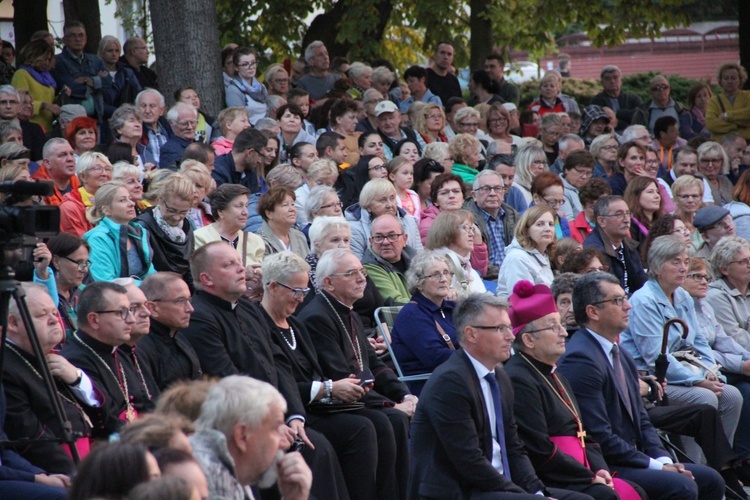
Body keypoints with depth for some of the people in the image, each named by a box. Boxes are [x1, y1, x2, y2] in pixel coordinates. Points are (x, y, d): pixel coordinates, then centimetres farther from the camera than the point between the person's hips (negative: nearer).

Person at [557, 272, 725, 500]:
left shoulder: (622, 356, 16)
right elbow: (600, 437, -21)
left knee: (710, 480, 5)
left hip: (632, 459, 10)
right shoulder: (580, 360, -17)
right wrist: (656, 466, -15)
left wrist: (664, 460, 1)